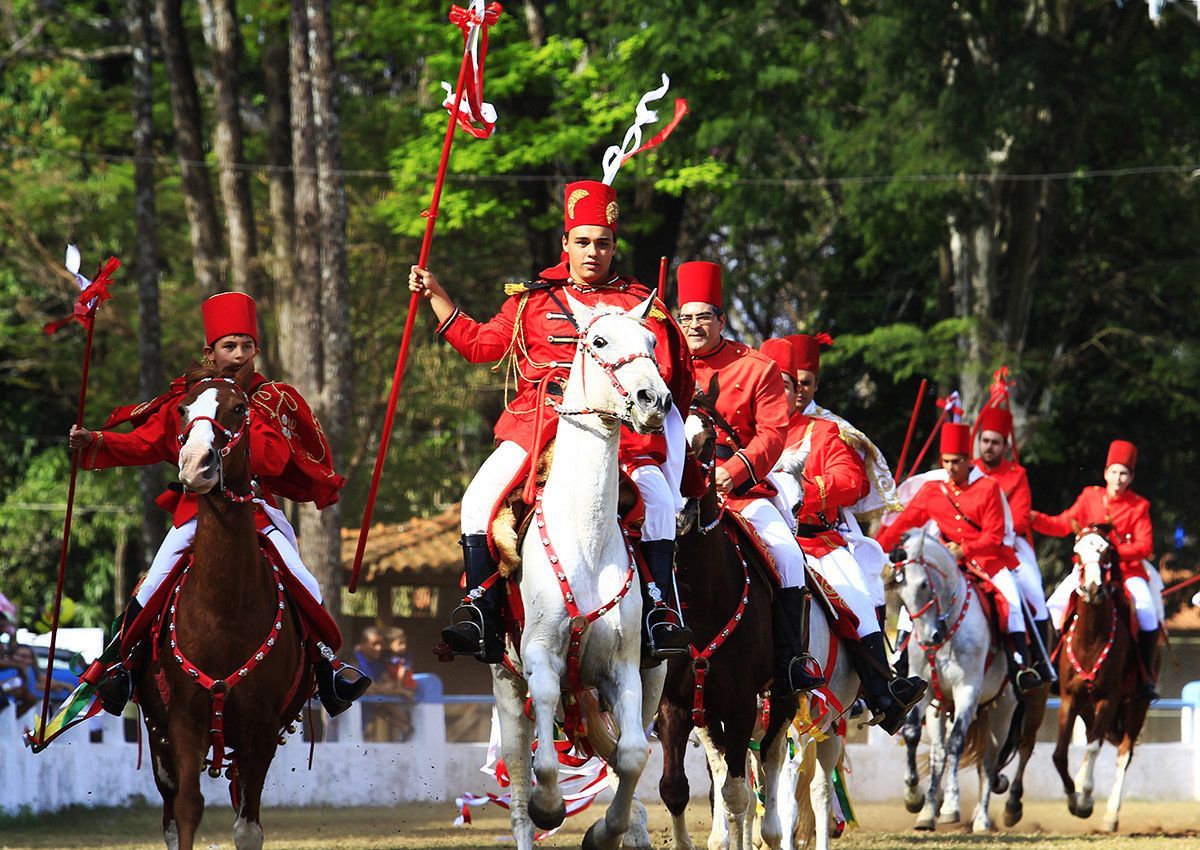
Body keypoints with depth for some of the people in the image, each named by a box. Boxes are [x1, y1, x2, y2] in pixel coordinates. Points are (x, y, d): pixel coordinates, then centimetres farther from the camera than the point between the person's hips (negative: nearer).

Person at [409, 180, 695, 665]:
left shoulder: (638, 303, 13)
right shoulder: (532, 300, 18)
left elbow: (663, 370, 8)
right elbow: (480, 344, 23)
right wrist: (435, 296, 20)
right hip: (537, 423, 1)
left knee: (658, 497, -26)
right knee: (480, 499, -19)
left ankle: (659, 611, -22)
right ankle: (481, 616, -14)